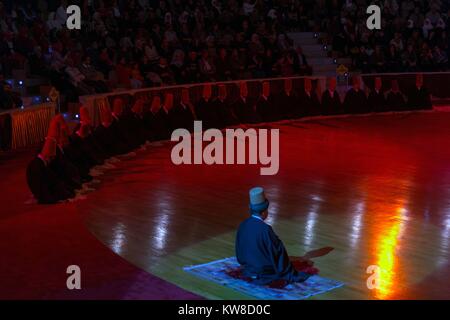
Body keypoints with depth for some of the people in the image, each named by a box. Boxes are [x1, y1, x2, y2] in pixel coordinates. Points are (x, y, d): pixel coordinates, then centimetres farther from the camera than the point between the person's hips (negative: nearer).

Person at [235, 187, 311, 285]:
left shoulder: (243, 225, -7)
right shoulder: (265, 230, -27)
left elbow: (239, 250, 5)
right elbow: (278, 252, -18)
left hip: (247, 269, 8)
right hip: (264, 272, -8)